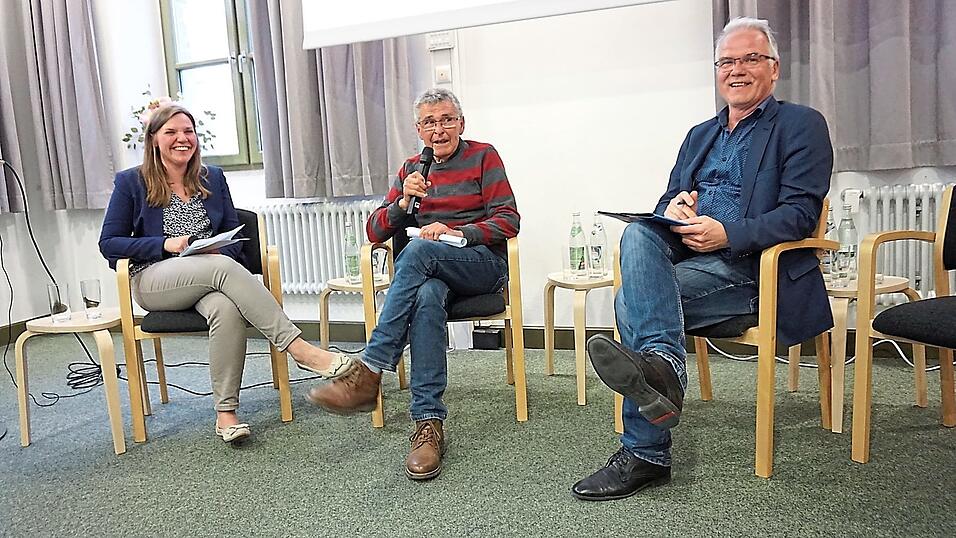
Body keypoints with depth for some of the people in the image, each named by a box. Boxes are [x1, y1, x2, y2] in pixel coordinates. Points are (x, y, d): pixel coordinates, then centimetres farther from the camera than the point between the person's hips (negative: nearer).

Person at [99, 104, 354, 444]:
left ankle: (226, 413, -30)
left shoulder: (213, 178, 16)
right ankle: (299, 349, -42)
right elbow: (108, 243, 3)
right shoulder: (131, 182, 7)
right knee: (224, 268, -36)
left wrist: (219, 250, -10)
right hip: (154, 281, -2)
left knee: (227, 309, -36)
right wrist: (166, 244, -11)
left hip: (209, 277, 3)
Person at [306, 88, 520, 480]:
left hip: (483, 264, -3)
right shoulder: (411, 169, 18)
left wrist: (458, 232, -18)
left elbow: (508, 221, -3)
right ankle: (428, 424, -37)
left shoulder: (483, 156, 7)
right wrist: (403, 202, -9)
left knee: (419, 250, -35)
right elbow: (375, 231, 11)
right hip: (432, 272, 3)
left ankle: (368, 373, -35)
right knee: (427, 296, -36)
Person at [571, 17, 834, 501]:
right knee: (639, 232, -29)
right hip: (688, 259, 6)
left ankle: (645, 454, -29)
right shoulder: (700, 135, 26)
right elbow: (666, 202, 20)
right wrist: (673, 208, -6)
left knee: (631, 302, -28)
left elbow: (801, 212, -7)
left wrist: (727, 234, -22)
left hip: (750, 269, -6)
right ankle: (661, 362, -40)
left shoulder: (801, 126, 7)